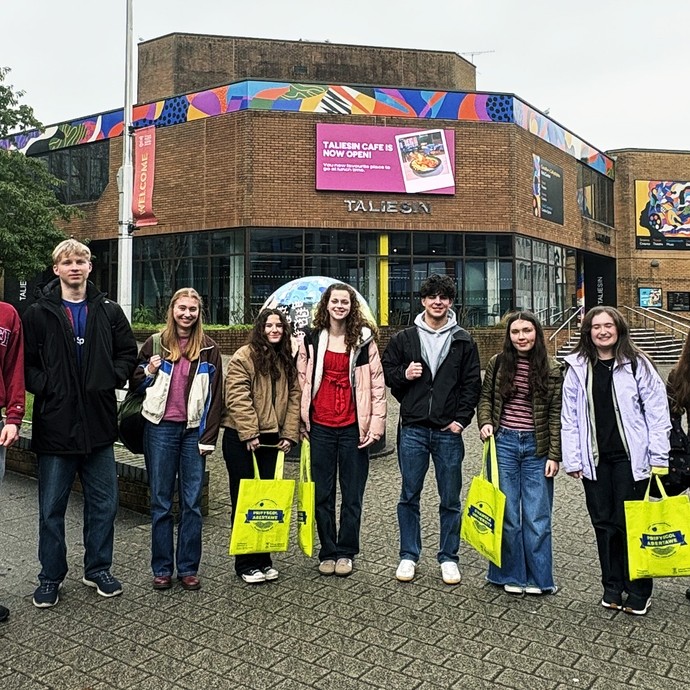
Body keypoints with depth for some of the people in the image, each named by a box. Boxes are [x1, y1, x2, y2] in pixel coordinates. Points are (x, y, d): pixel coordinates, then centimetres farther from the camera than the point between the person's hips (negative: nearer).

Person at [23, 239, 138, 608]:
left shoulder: (109, 311, 6)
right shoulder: (38, 313, 0)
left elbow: (128, 352, 12)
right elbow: (24, 363, 1)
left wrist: (112, 377, -2)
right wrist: (44, 385, -13)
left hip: (99, 424, 2)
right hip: (55, 424, -2)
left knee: (104, 503, 11)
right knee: (52, 507, 9)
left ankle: (98, 569, 29)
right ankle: (51, 576, 27)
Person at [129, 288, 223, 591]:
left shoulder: (209, 349, 4)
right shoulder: (155, 344, 5)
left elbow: (215, 396, 3)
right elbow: (135, 384, 12)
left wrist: (208, 438, -3)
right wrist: (149, 372, -10)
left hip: (194, 431, 0)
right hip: (160, 429, 0)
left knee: (192, 503, 5)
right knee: (161, 502, 7)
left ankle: (188, 567, 17)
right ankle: (162, 568, 19)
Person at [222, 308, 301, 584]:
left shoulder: (287, 361, 10)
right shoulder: (244, 357, -8)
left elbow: (294, 398, 9)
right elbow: (237, 398, -15)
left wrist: (289, 434, 0)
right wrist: (249, 433, -18)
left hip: (271, 438, 6)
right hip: (241, 439, -5)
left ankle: (263, 558, 23)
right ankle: (246, 564, 14)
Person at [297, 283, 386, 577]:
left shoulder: (364, 339, 2)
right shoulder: (312, 339, 6)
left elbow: (377, 382, 1)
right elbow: (302, 381, 9)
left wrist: (376, 423, -5)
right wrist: (302, 421, 5)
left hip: (353, 426, -1)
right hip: (320, 426, 1)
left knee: (352, 494, 8)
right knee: (322, 494, 9)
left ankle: (346, 552, 23)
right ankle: (327, 552, 24)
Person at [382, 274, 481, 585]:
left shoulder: (463, 341, 5)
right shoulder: (404, 338, 5)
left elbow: (472, 383, 4)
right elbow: (385, 371, 10)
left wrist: (461, 419, -5)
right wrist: (404, 374, -10)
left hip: (449, 431, 0)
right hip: (413, 429, 0)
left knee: (450, 499, 9)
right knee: (409, 496, 9)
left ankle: (448, 558, 24)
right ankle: (409, 556, 24)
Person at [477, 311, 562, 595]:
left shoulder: (552, 370, -1)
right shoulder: (498, 363, 2)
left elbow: (556, 415, -1)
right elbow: (485, 397, 12)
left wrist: (554, 455, -5)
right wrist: (485, 423, -6)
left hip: (536, 447, -1)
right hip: (503, 443, 1)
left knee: (537, 516, 5)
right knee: (507, 513, 7)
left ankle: (537, 577, 21)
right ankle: (511, 575, 21)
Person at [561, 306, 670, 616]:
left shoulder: (637, 365, -2)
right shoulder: (577, 368, 4)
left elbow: (657, 412, -2)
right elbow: (569, 417, 4)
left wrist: (659, 458, -5)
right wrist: (572, 460, 1)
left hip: (630, 458, -2)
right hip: (594, 459, 3)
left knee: (629, 523, 2)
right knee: (604, 523, 10)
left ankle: (638, 590, 19)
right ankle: (612, 586, 25)